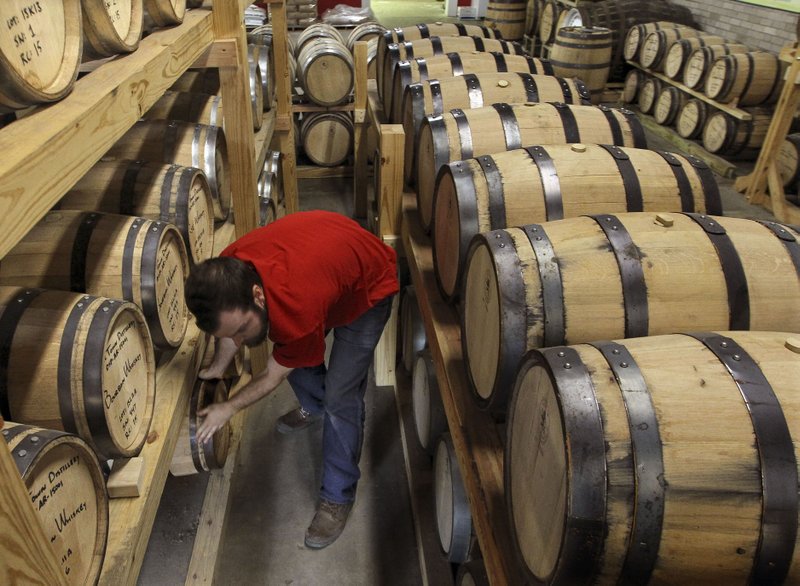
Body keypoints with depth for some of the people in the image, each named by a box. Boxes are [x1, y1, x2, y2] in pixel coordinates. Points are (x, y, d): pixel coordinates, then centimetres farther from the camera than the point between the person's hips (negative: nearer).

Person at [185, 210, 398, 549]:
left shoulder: (297, 309, -44)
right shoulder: (226, 271, -26)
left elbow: (273, 376, -21)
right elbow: (228, 324, 0)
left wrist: (228, 409, -8)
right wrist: (217, 368, 7)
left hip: (368, 287, -7)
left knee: (340, 397, -9)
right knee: (293, 349, 18)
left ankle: (338, 497, 9)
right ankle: (314, 407, 50)